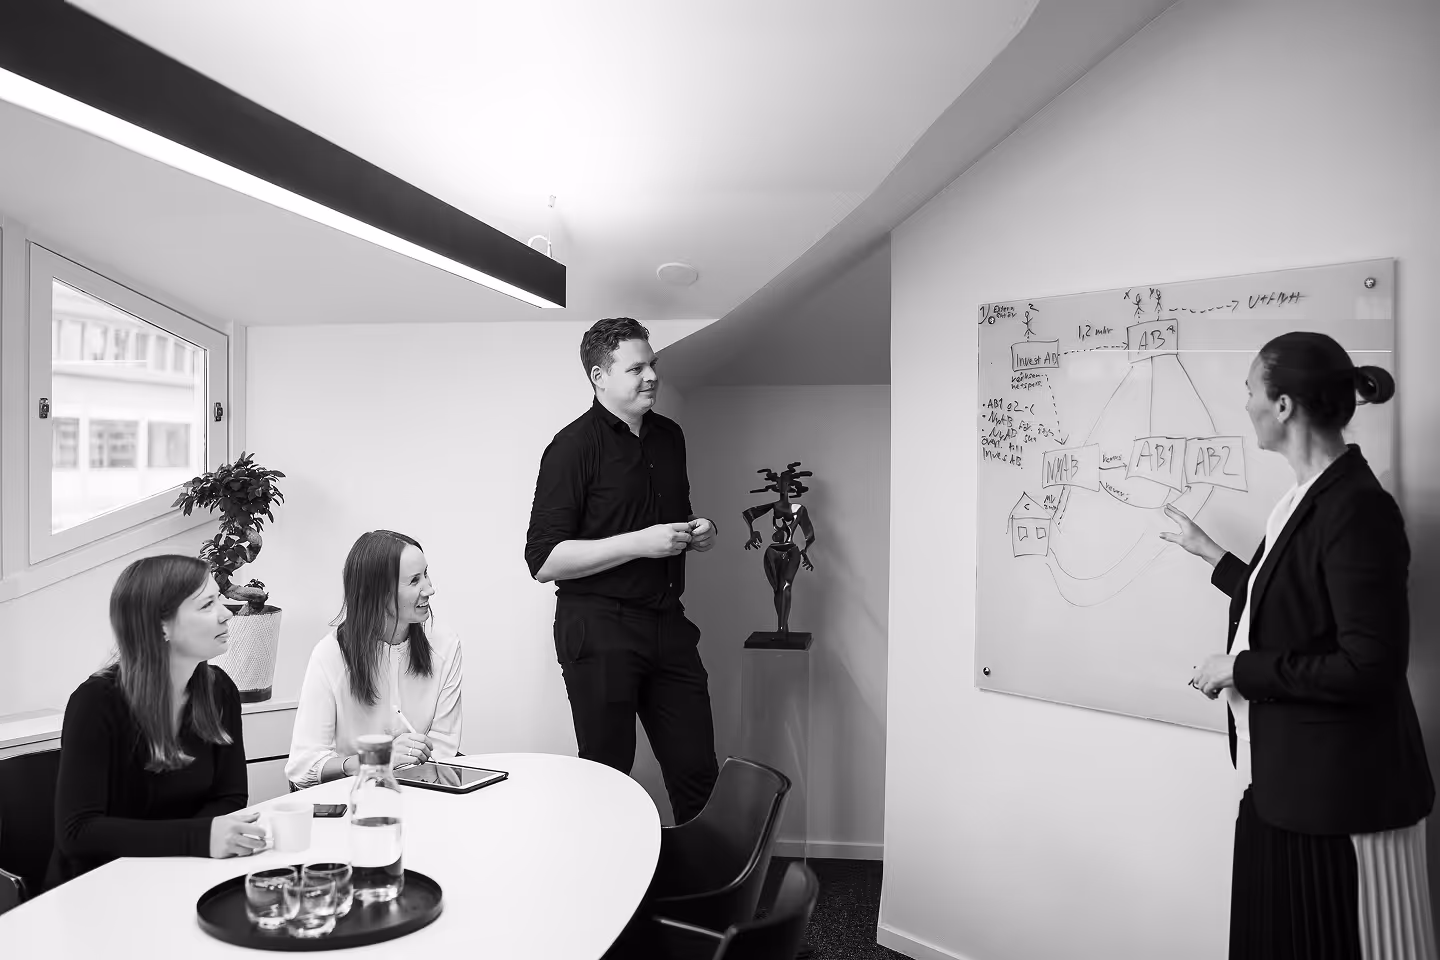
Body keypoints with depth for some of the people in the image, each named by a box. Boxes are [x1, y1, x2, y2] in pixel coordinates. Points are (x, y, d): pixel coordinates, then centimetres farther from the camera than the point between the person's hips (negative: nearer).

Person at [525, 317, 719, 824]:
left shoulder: (669, 435, 13)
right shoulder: (573, 445, -10)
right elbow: (543, 561, -16)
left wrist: (696, 533, 5)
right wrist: (640, 543, -20)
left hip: (667, 624, 6)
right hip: (598, 629, -6)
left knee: (697, 771, 9)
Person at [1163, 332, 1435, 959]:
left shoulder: (1357, 509, -20)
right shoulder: (1306, 498, 8)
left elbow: (1369, 667, -24)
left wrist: (1242, 670, -16)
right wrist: (1208, 552, 24)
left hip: (1341, 800, -9)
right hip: (1279, 784, 9)